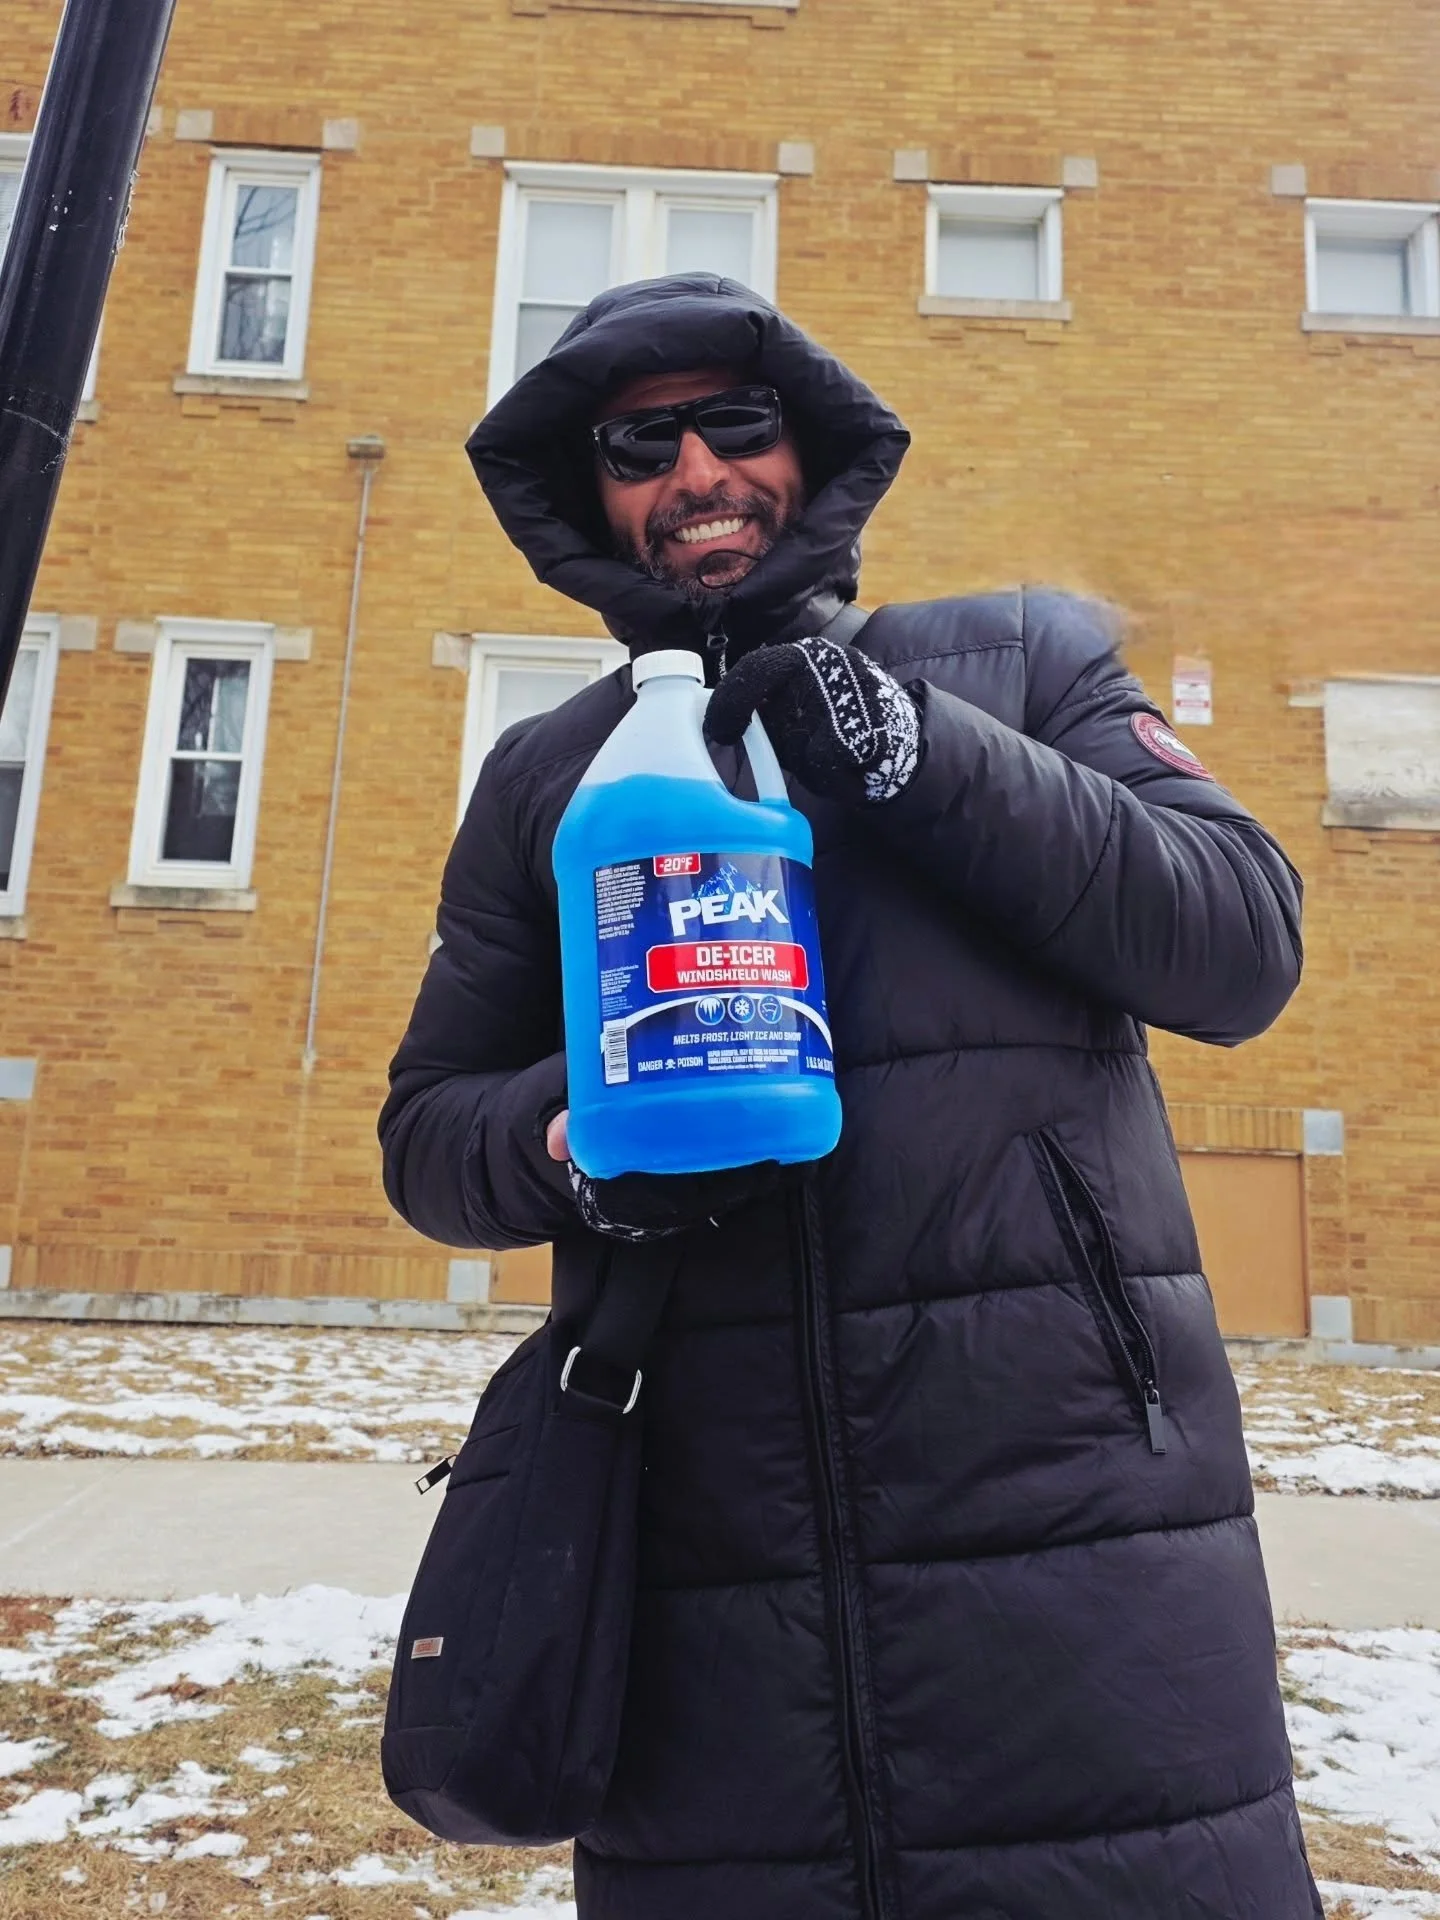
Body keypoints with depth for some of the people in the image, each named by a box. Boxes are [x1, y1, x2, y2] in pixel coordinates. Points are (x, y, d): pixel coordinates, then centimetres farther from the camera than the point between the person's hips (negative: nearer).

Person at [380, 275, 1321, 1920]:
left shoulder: (1021, 658, 9)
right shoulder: (543, 777, 13)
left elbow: (1243, 948, -1)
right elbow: (429, 1128, 13)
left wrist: (910, 749, -11)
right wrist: (574, 1145, -10)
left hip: (1070, 1514, -1)